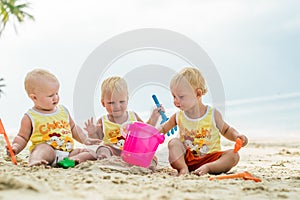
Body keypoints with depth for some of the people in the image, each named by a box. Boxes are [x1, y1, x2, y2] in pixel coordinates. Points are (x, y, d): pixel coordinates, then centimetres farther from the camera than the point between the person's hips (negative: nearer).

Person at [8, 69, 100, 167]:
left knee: (92, 153, -10)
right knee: (44, 148, -39)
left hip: (67, 152, 6)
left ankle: (72, 159, -33)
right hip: (45, 150, -6)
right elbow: (22, 137, 9)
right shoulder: (30, 117, 3)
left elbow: (73, 128, 30)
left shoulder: (63, 110, 18)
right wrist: (15, 147, -12)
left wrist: (85, 140, 18)